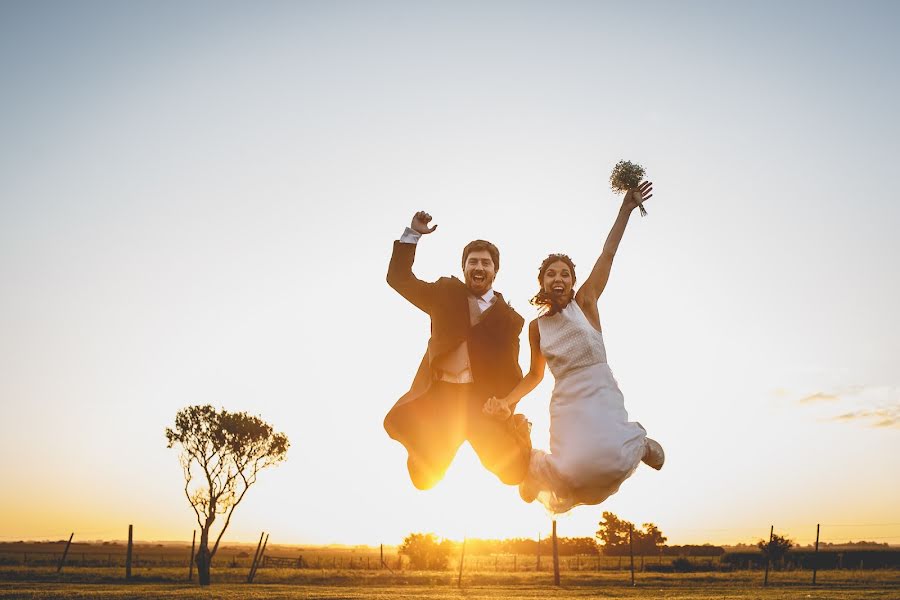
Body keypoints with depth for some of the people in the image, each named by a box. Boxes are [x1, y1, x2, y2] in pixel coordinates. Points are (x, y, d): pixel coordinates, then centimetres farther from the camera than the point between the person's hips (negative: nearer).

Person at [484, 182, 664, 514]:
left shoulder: (584, 302, 2)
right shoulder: (536, 326, 8)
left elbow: (607, 254, -3)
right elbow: (535, 375, 17)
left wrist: (626, 208, -7)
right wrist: (507, 402, 1)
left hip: (600, 393, -2)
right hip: (566, 402, 2)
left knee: (603, 459, -29)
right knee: (576, 468, -22)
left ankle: (638, 442, 9)